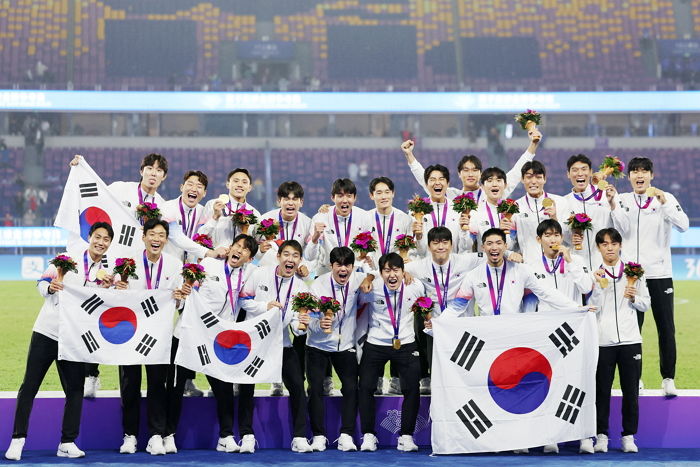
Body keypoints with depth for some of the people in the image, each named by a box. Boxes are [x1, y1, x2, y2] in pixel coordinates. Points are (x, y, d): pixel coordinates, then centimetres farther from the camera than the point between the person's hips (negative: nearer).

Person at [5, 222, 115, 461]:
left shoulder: (106, 274, 11)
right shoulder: (69, 258, 2)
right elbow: (42, 282, 1)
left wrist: (105, 289, -8)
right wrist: (50, 287, -21)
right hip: (46, 331, -3)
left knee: (75, 390, 1)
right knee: (29, 386, -2)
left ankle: (68, 443, 9)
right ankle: (18, 439, 3)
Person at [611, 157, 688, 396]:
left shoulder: (666, 198, 2)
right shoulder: (622, 200, 6)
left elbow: (683, 225, -12)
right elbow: (621, 230, -6)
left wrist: (664, 204, -23)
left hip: (660, 273, -1)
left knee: (666, 328, 1)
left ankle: (668, 379, 9)